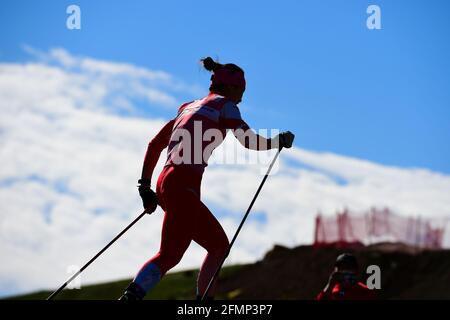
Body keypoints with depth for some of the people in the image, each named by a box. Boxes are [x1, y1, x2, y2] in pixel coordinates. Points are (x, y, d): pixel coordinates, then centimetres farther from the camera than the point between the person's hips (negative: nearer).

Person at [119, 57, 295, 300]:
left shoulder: (189, 108, 27)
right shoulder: (224, 105, 6)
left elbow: (154, 146, 25)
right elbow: (249, 141, -5)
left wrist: (145, 187, 25)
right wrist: (279, 141, 14)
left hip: (166, 183, 9)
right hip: (183, 185, -9)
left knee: (220, 245, 14)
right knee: (170, 255, -16)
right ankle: (130, 297, -31)